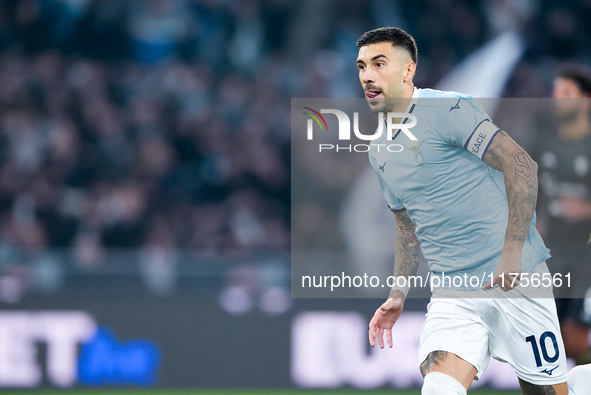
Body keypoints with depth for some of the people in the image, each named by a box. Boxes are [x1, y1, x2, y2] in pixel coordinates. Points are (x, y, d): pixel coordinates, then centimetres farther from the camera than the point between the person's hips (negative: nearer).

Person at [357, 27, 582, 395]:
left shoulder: (448, 109, -10)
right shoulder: (379, 153, 14)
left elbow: (521, 165, -15)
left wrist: (512, 253, -20)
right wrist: (399, 294, 13)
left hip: (514, 278, -5)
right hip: (453, 294, 5)